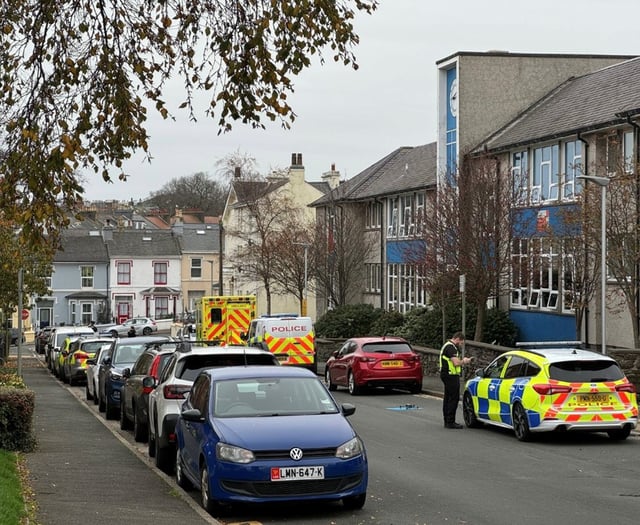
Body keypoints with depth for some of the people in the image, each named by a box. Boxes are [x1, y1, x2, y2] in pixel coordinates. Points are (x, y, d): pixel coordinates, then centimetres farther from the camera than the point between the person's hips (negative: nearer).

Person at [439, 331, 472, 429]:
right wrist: (464, 361, -8)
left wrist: (462, 360, 13)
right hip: (451, 375, -11)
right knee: (454, 398, -9)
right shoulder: (451, 347, -17)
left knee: (447, 398, 14)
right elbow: (456, 363, -26)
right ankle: (450, 422, -9)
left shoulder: (447, 345, 17)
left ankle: (447, 421, 21)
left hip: (446, 374, 11)